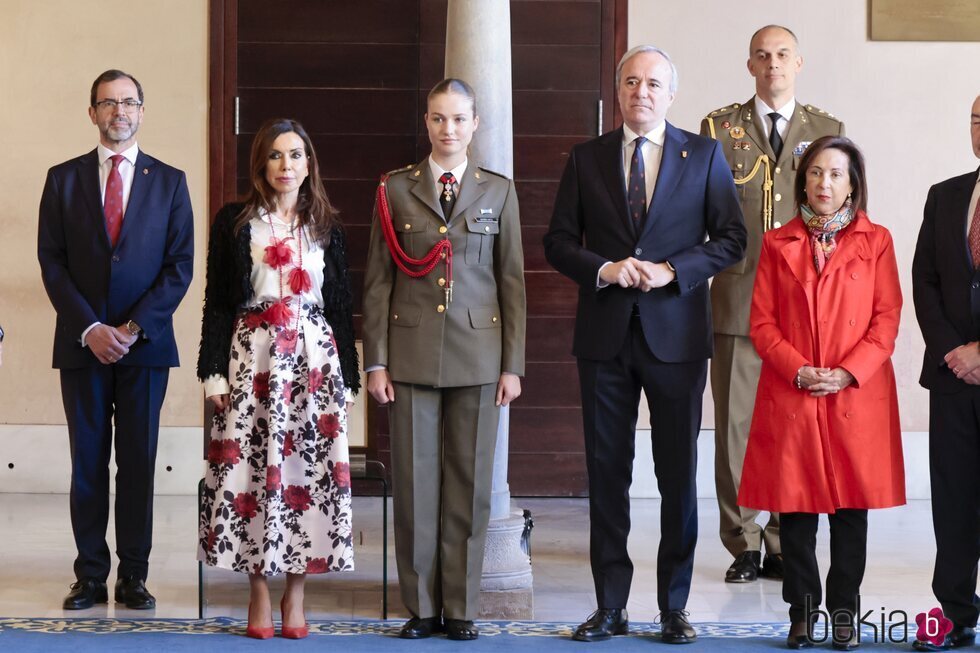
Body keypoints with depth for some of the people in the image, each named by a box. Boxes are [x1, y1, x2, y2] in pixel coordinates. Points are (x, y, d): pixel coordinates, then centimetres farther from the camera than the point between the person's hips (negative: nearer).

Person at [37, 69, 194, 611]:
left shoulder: (169, 181, 7)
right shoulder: (63, 179, 7)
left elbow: (180, 266, 2)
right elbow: (52, 262, 2)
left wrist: (134, 328, -9)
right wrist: (89, 328, -10)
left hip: (145, 343, 0)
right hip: (82, 343, 0)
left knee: (138, 462, 3)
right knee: (87, 463, 4)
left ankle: (133, 576, 9)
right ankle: (90, 576, 10)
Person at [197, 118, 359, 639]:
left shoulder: (326, 227, 11)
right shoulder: (234, 223, 6)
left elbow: (341, 306, 11)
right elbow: (217, 302, 4)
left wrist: (347, 378, 6)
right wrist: (214, 372, -3)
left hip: (314, 359, 1)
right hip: (252, 357, -1)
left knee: (310, 469, -3)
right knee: (248, 469, -4)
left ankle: (295, 595, 7)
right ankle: (259, 593, 7)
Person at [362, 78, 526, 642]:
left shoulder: (499, 192, 7)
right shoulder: (396, 190, 5)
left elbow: (513, 281, 6)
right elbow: (378, 280, 5)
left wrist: (513, 364, 1)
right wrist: (376, 361, -1)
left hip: (477, 354, 0)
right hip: (412, 352, 0)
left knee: (470, 482, 3)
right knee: (416, 480, 1)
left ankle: (462, 606, 12)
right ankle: (421, 605, 11)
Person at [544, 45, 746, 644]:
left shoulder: (704, 155, 5)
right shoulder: (587, 158, 9)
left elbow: (731, 238, 2)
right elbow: (559, 241, 7)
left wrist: (673, 270, -12)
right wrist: (603, 269, -11)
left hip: (676, 332, -1)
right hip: (606, 333, 1)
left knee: (678, 474, 3)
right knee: (607, 473, 5)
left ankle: (675, 606, 13)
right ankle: (610, 606, 13)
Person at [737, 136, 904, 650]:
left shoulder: (875, 240, 5)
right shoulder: (777, 243, 8)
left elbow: (887, 320, 0)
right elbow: (762, 323, 4)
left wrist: (847, 373, -12)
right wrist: (799, 370, -10)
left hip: (857, 396, -1)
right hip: (790, 398, 1)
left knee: (852, 506, 3)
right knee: (796, 506, 2)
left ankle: (844, 612, 14)